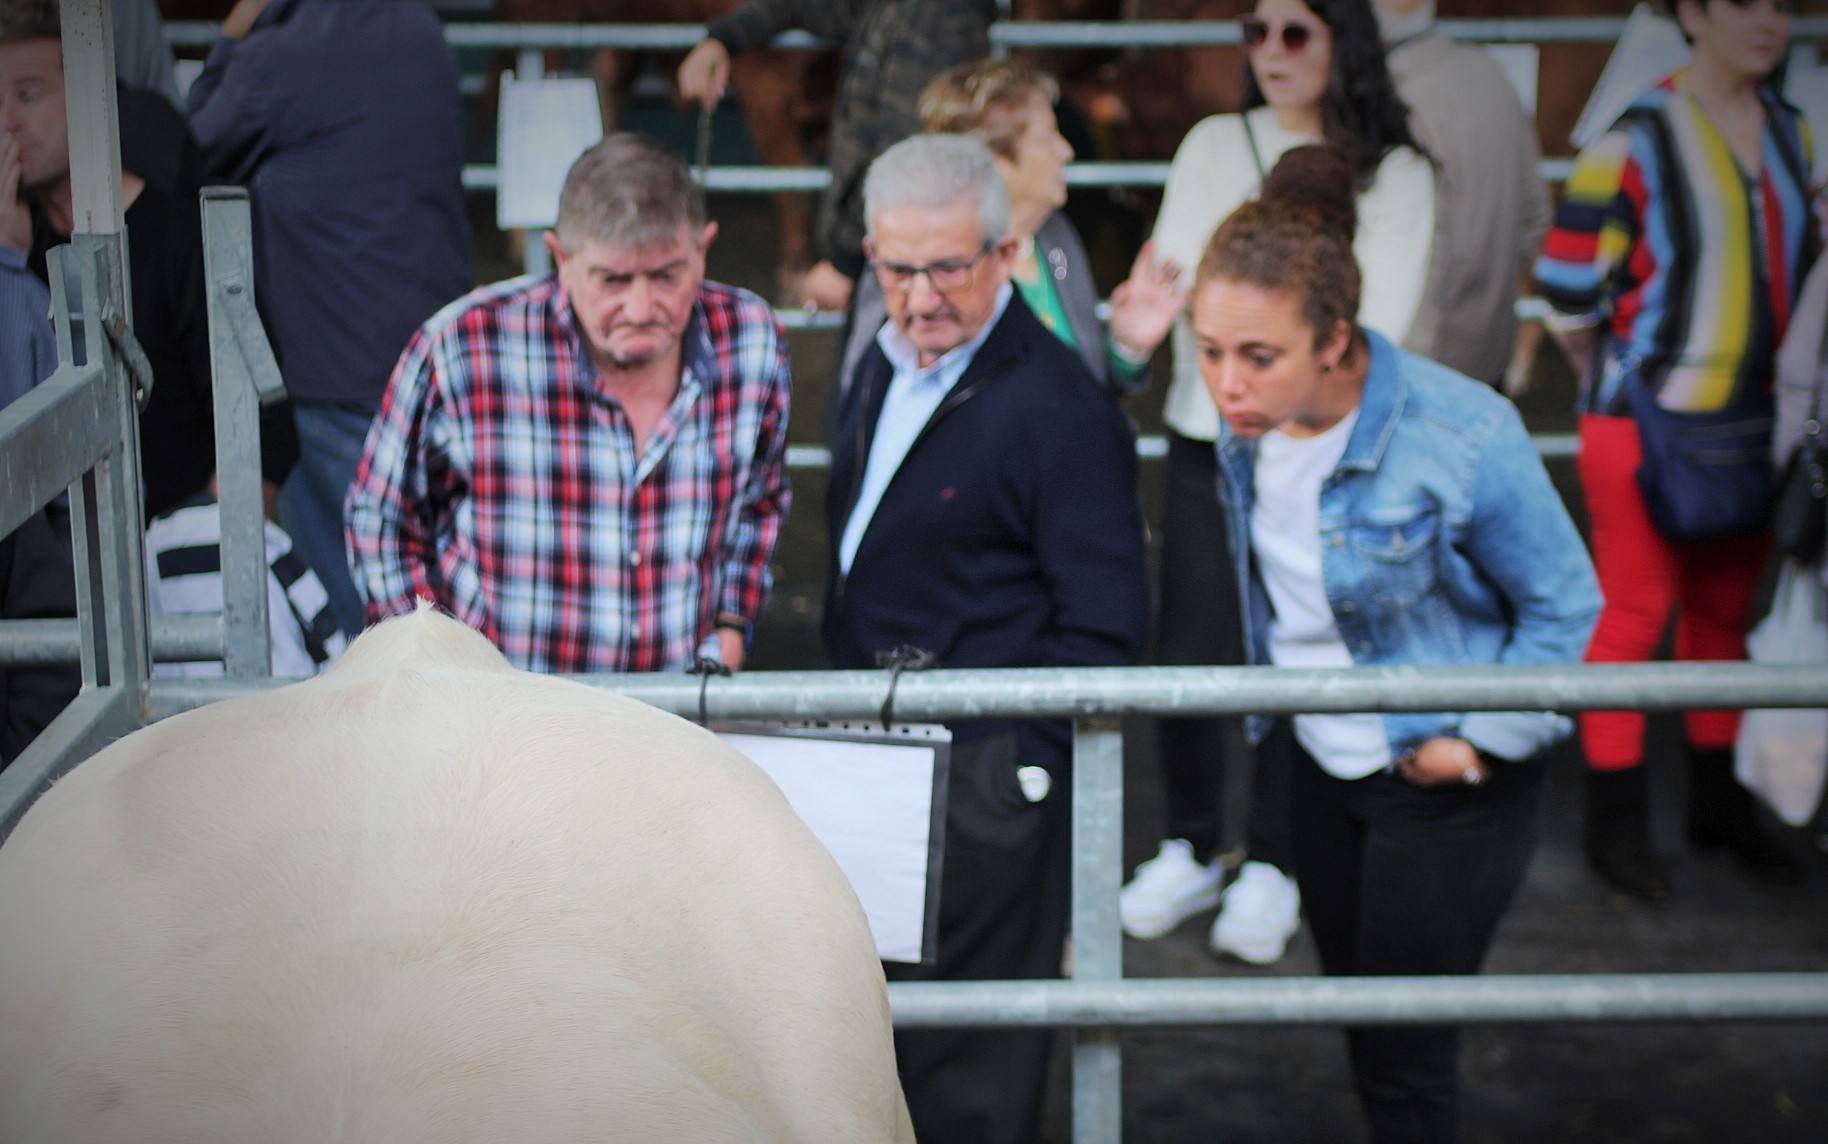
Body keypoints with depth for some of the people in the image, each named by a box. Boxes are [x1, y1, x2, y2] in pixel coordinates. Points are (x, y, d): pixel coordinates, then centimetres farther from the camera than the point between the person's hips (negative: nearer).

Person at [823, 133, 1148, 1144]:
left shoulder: (1059, 409, -16)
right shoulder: (886, 366, 10)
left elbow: (1101, 632, -16)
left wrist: (1012, 763, -19)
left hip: (982, 789, -8)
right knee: (871, 1048, 19)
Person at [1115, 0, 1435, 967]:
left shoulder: (1395, 173, 0)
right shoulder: (1214, 144, 9)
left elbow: (1376, 324, -8)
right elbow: (1172, 273, 2)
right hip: (1207, 442, 2)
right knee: (1187, 659, 3)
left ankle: (1270, 868, 18)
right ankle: (1189, 851, 22)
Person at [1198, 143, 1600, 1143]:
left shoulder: (1462, 439, -28)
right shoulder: (1247, 423, -11)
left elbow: (1563, 606, -13)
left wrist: (1485, 741, -16)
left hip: (1444, 785, -6)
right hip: (1318, 761, 6)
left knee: (1402, 1042, 0)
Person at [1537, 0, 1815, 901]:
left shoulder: (1790, 132, 8)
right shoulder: (1637, 141, -13)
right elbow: (1567, 285, -10)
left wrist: (1788, 385, 15)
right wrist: (1622, 382, 2)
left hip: (1751, 419, 6)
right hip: (1645, 419, -6)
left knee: (1724, 612, 14)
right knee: (1633, 616, -1)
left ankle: (1719, 801, 27)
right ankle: (1615, 822, 9)